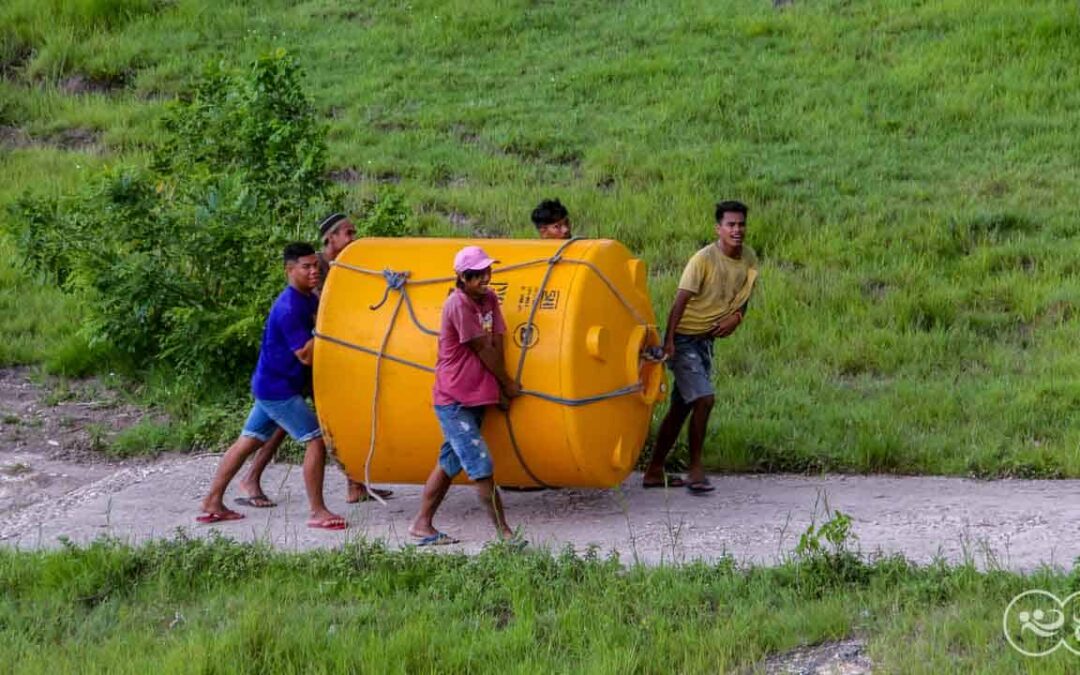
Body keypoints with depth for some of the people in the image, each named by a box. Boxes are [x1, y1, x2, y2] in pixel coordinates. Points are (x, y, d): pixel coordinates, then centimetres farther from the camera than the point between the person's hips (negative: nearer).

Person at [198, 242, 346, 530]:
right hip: (278, 389, -10)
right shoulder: (288, 308, -22)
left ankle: (212, 504, 19)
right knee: (316, 439, -10)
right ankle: (318, 513, -6)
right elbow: (305, 355, -24)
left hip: (271, 385, 10)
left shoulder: (310, 300, 8)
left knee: (248, 440, 13)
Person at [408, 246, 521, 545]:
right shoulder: (458, 304, -17)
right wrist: (507, 384, -3)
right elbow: (483, 349, -12)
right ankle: (504, 532, -5)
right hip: (454, 400, -9)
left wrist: (499, 387, -4)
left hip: (476, 396, 9)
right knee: (481, 467, -8)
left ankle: (422, 525, 22)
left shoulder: (489, 299, 7)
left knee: (450, 462, 14)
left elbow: (497, 344, 3)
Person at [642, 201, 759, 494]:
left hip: (707, 339, 7)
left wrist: (736, 317, -9)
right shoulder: (704, 259, -19)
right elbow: (680, 300, -22)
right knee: (704, 399, -17)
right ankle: (695, 470, -6)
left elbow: (743, 297, 13)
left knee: (682, 407, 11)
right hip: (684, 338, -7)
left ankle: (654, 472, 20)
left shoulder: (749, 259, 1)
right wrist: (669, 340, -30)